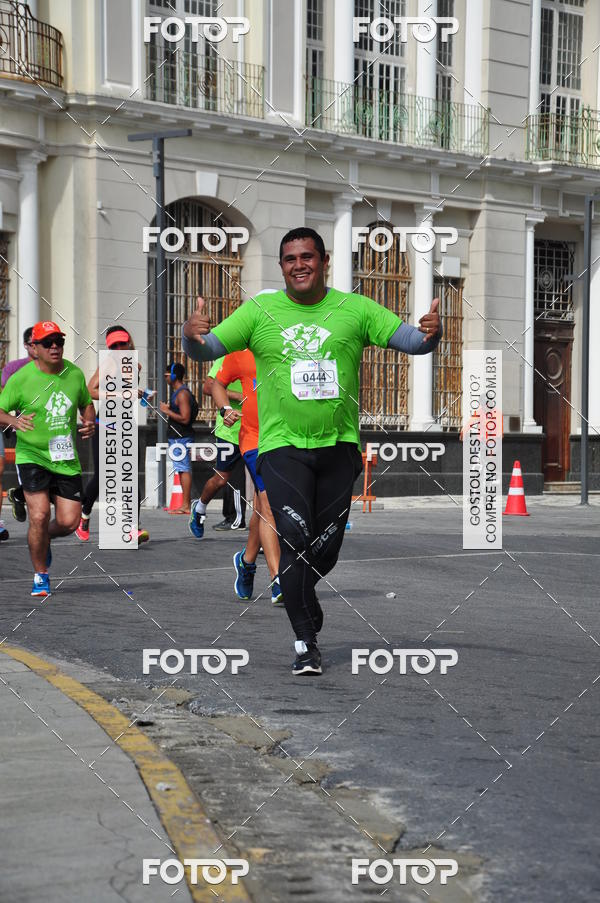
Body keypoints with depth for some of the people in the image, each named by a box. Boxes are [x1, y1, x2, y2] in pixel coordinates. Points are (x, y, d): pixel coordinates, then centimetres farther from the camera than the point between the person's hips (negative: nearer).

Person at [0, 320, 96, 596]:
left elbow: (86, 403, 20)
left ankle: (44, 538, 35)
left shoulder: (74, 373, 3)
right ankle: (40, 576, 6)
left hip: (66, 459, 4)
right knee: (39, 516, -16)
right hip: (32, 456, -4)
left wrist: (89, 423, -1)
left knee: (69, 522, -3)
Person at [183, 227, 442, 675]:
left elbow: (410, 339, 0)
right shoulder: (260, 312, 4)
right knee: (295, 536, -17)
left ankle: (297, 598, 38)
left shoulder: (355, 309, 4)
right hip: (282, 444, -2)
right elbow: (207, 349, 2)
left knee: (326, 548, 7)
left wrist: (430, 332, -23)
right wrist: (193, 335, -21)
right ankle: (306, 642, -8)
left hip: (339, 445, 2)